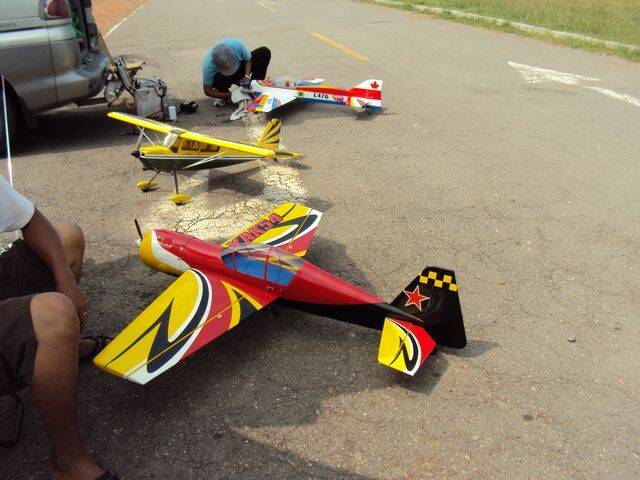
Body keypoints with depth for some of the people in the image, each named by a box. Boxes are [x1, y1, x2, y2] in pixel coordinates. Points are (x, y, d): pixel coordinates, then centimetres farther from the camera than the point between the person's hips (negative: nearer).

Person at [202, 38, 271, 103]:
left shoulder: (237, 45, -33)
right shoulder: (208, 66, -37)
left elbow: (248, 59, -12)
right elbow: (207, 91, -26)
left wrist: (247, 77, -28)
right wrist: (230, 95, -30)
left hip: (239, 67, 3)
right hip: (222, 76, -3)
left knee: (265, 52, -17)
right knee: (216, 80, -41)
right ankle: (224, 97, -6)